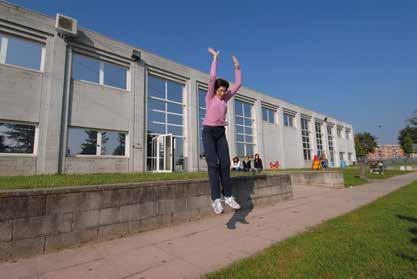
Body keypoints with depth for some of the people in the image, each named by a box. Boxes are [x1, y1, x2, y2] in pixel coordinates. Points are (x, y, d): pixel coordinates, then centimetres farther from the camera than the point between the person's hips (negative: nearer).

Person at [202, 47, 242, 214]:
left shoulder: (225, 99, 12)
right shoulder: (210, 97, 0)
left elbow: (238, 84, 12)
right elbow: (212, 78, -11)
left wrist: (237, 66, 12)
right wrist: (215, 58, -5)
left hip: (221, 132, 5)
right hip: (208, 131, -5)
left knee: (225, 164, -2)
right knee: (213, 164, -12)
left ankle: (228, 196, 6)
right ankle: (216, 199, -11)